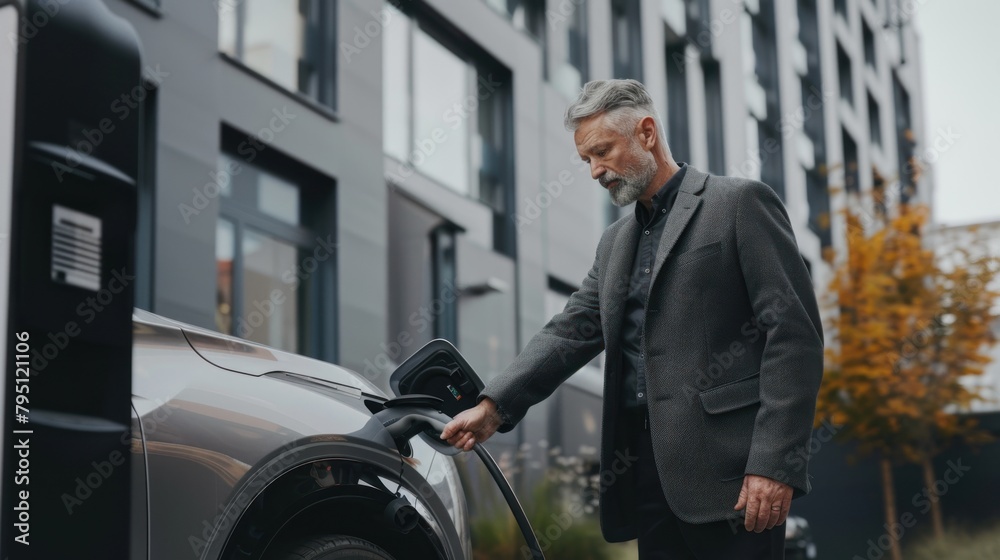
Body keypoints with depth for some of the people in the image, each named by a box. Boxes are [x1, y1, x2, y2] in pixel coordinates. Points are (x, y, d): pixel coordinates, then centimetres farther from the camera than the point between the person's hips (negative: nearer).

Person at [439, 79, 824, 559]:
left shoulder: (739, 204, -1)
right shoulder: (615, 241, 21)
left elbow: (794, 334, -8)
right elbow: (570, 333, 11)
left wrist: (775, 463, -16)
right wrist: (493, 406, -5)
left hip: (727, 469, -6)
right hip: (651, 472, 7)